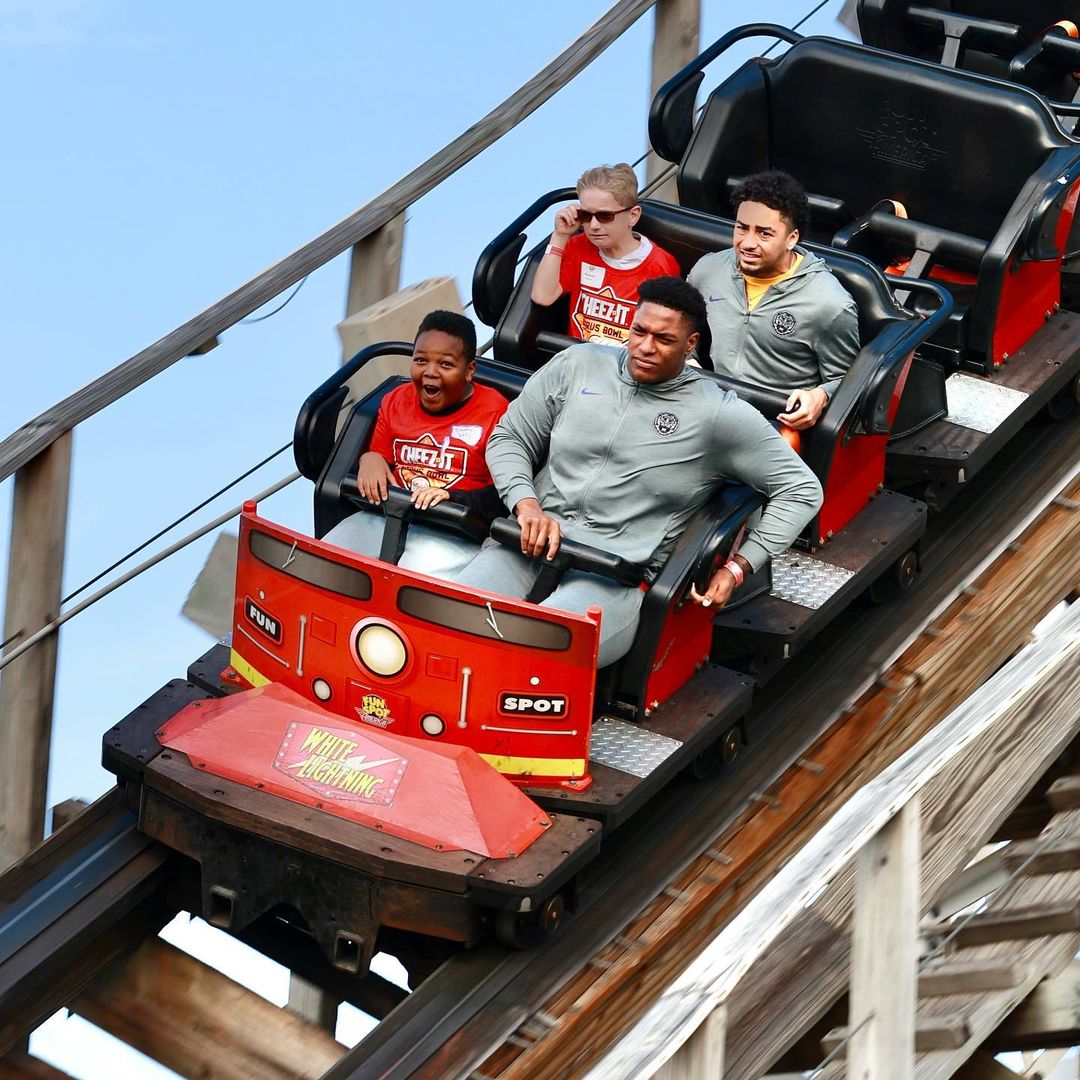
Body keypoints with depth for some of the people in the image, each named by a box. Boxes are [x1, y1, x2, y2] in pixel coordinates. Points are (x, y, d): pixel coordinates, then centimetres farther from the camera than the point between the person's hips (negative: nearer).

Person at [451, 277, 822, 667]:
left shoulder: (719, 414, 1)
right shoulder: (577, 365, 11)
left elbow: (801, 489, 5)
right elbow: (508, 439, 16)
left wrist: (738, 568, 0)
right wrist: (527, 504, -4)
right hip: (531, 545, 3)